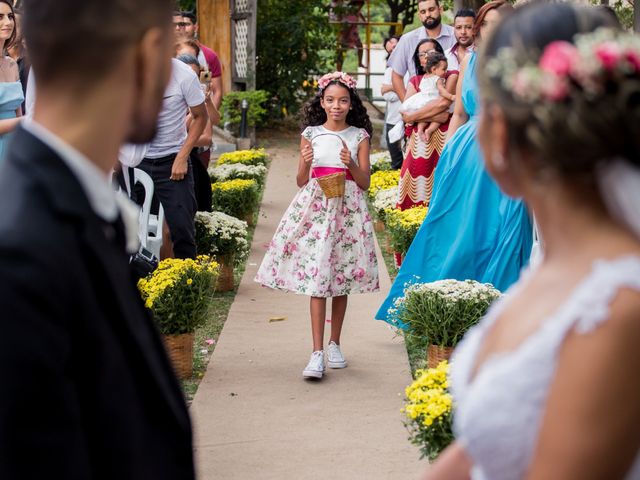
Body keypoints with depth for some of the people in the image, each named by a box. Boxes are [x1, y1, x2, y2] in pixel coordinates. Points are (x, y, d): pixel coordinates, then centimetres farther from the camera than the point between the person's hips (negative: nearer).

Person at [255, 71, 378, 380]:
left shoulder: (359, 136, 5)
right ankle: (317, 353, -11)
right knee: (316, 277, -8)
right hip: (315, 207, -1)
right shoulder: (311, 134, 5)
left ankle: (334, 344, 22)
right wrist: (305, 163, -14)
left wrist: (351, 164, -15)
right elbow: (301, 181, 6)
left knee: (342, 278, 7)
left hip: (347, 208, 1)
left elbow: (365, 183, 3)